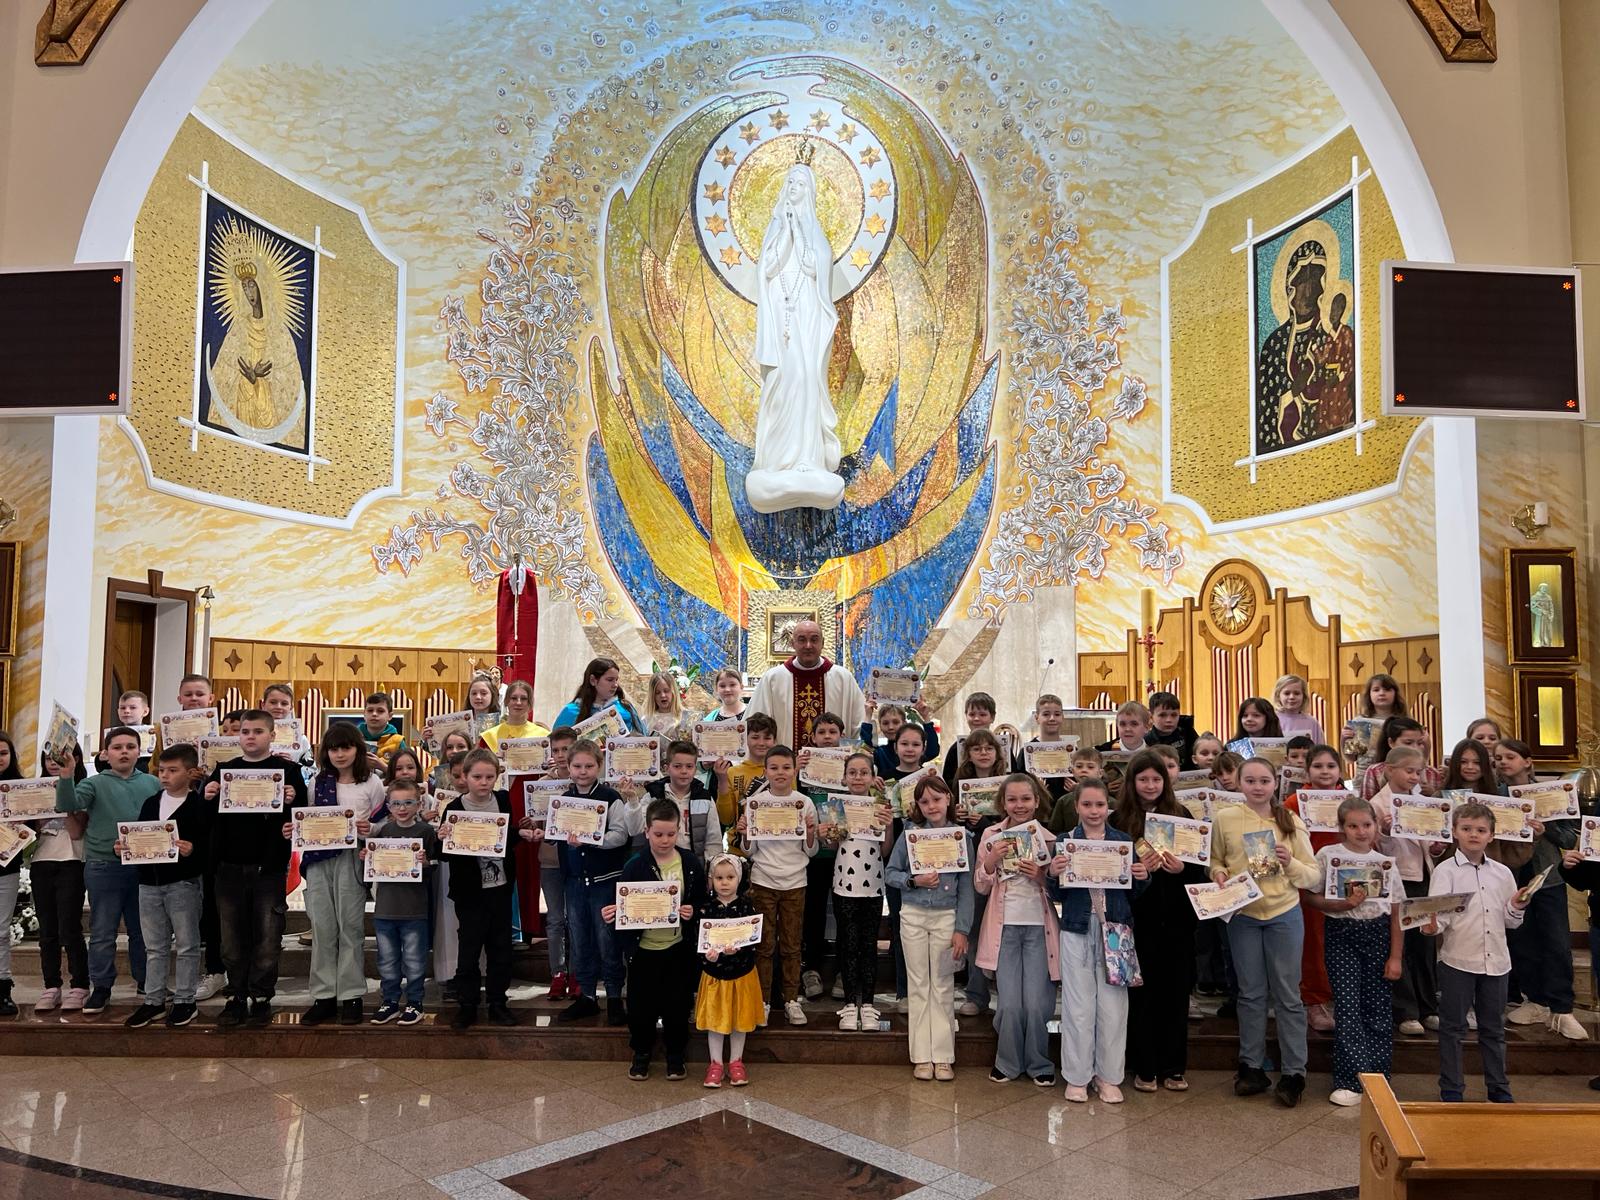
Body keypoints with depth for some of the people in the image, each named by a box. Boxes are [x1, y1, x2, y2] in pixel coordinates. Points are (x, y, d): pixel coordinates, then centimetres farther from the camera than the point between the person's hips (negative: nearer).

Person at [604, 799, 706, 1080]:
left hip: (678, 948, 1)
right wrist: (611, 915, -25)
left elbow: (703, 901, 3)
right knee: (641, 1005, 8)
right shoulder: (635, 866, -8)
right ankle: (641, 1054, 30)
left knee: (678, 1004, 9)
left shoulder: (690, 862, -4)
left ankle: (675, 1055, 29)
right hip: (643, 948, -1)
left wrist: (693, 911, -17)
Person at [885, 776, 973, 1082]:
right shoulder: (911, 833, -1)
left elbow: (966, 887, -1)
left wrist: (962, 930, -6)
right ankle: (922, 1057, 13)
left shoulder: (962, 837, -1)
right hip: (913, 915, 0)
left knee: (943, 986, 5)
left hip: (947, 916, 0)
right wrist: (915, 881, -15)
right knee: (918, 985, 6)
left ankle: (943, 1056, 13)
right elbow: (890, 873, 3)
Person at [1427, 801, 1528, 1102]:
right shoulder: (1446, 870, -5)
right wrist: (1432, 926, -32)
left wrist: (1517, 907, -6)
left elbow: (1510, 921, 14)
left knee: (1494, 1028, 15)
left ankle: (1499, 1090, 27)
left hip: (1496, 961, 4)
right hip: (1458, 960, -4)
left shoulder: (1502, 873, 8)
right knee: (1453, 1027, 4)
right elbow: (1440, 913, -12)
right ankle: (1451, 1091, 13)